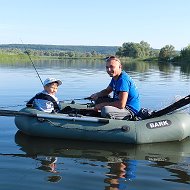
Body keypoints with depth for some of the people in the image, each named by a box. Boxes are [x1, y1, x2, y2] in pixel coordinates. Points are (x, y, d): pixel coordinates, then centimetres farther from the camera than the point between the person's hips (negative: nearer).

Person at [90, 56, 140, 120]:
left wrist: (102, 105, -21)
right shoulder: (115, 77, 8)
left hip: (130, 110, -10)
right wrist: (97, 94, -1)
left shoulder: (123, 80, -24)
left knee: (106, 110, -36)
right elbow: (107, 90, 21)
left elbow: (121, 104, -31)